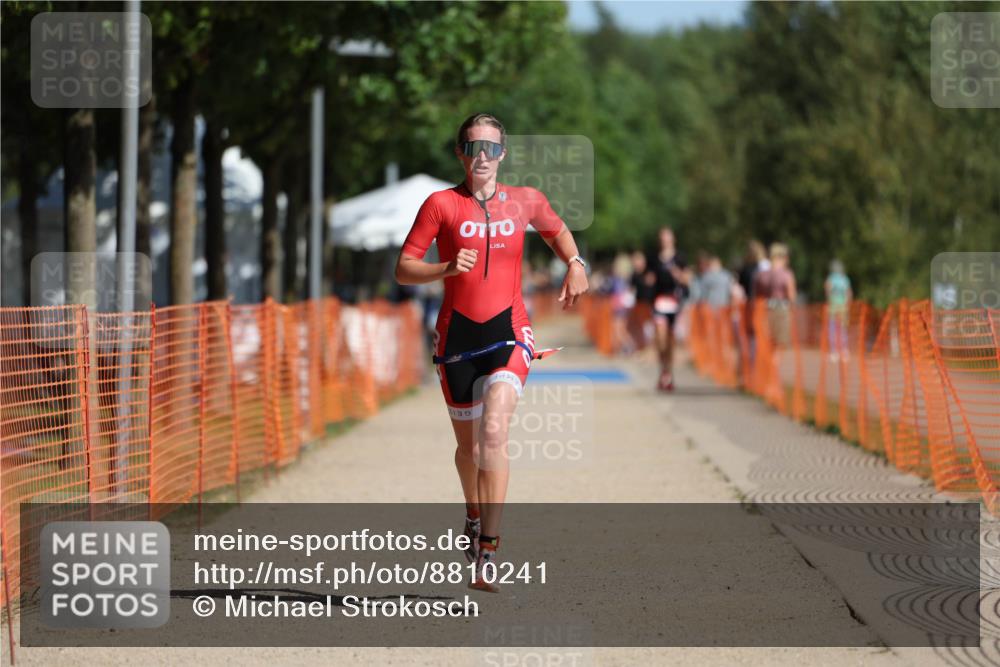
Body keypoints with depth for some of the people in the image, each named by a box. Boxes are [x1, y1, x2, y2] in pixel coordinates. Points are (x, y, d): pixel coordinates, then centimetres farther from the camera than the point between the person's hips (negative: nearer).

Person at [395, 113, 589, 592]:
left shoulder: (525, 201, 5)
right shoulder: (442, 204, -2)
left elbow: (557, 230, 26)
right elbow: (403, 269, -4)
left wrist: (575, 264, 6)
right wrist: (446, 268, -22)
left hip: (509, 331, -1)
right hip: (458, 333, 1)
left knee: (493, 432, -22)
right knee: (469, 445, 12)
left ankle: (488, 555, -25)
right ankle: (474, 516, 44)